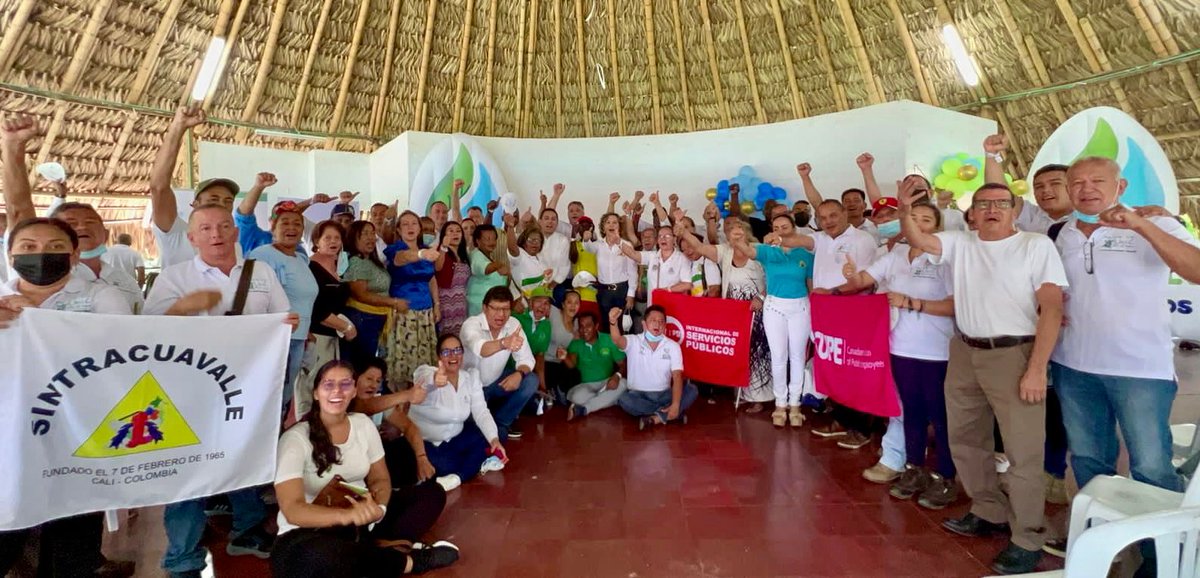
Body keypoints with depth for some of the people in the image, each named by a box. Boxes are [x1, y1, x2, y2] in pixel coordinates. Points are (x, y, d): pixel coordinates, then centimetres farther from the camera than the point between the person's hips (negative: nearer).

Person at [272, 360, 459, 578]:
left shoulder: (363, 424, 0)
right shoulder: (295, 438, -15)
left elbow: (380, 479, 6)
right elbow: (292, 510, -25)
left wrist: (377, 507, -20)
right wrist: (347, 515, -44)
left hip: (360, 522, 6)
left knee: (432, 493, -4)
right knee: (320, 555, -41)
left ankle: (382, 546, -27)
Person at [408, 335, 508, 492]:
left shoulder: (471, 376, -7)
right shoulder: (426, 373, -21)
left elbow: (481, 412, -14)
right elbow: (424, 381, -48)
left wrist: (494, 439, -30)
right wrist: (435, 380, -73)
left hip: (454, 439, 5)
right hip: (423, 443, -5)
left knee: (487, 439, -17)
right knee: (445, 466, -32)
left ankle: (458, 477, -19)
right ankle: (478, 462, -7)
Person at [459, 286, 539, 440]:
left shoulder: (514, 324, -12)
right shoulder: (471, 324, -28)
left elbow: (526, 358, -10)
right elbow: (480, 349, -51)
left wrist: (519, 373, -33)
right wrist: (504, 343, -72)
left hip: (496, 382, 5)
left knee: (531, 381, -17)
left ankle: (500, 422, 1)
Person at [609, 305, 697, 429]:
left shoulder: (673, 346, -2)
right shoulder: (633, 341, -5)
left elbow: (677, 376, -11)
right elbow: (617, 340, -28)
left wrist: (675, 404, -26)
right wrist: (613, 321, -52)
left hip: (664, 395, 1)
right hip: (638, 395, -1)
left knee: (692, 390, -21)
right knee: (624, 400, -33)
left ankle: (655, 418, -27)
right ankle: (670, 414, -19)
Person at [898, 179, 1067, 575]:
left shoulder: (1037, 245, -5)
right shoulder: (959, 243, 9)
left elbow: (1052, 308, -10)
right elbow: (916, 239, -2)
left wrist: (1037, 368, -16)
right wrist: (905, 211, -24)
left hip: (1014, 355, -5)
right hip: (964, 354, 6)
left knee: (1023, 451, 0)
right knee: (965, 440, 16)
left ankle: (1027, 540, 15)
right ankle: (990, 513, 34)